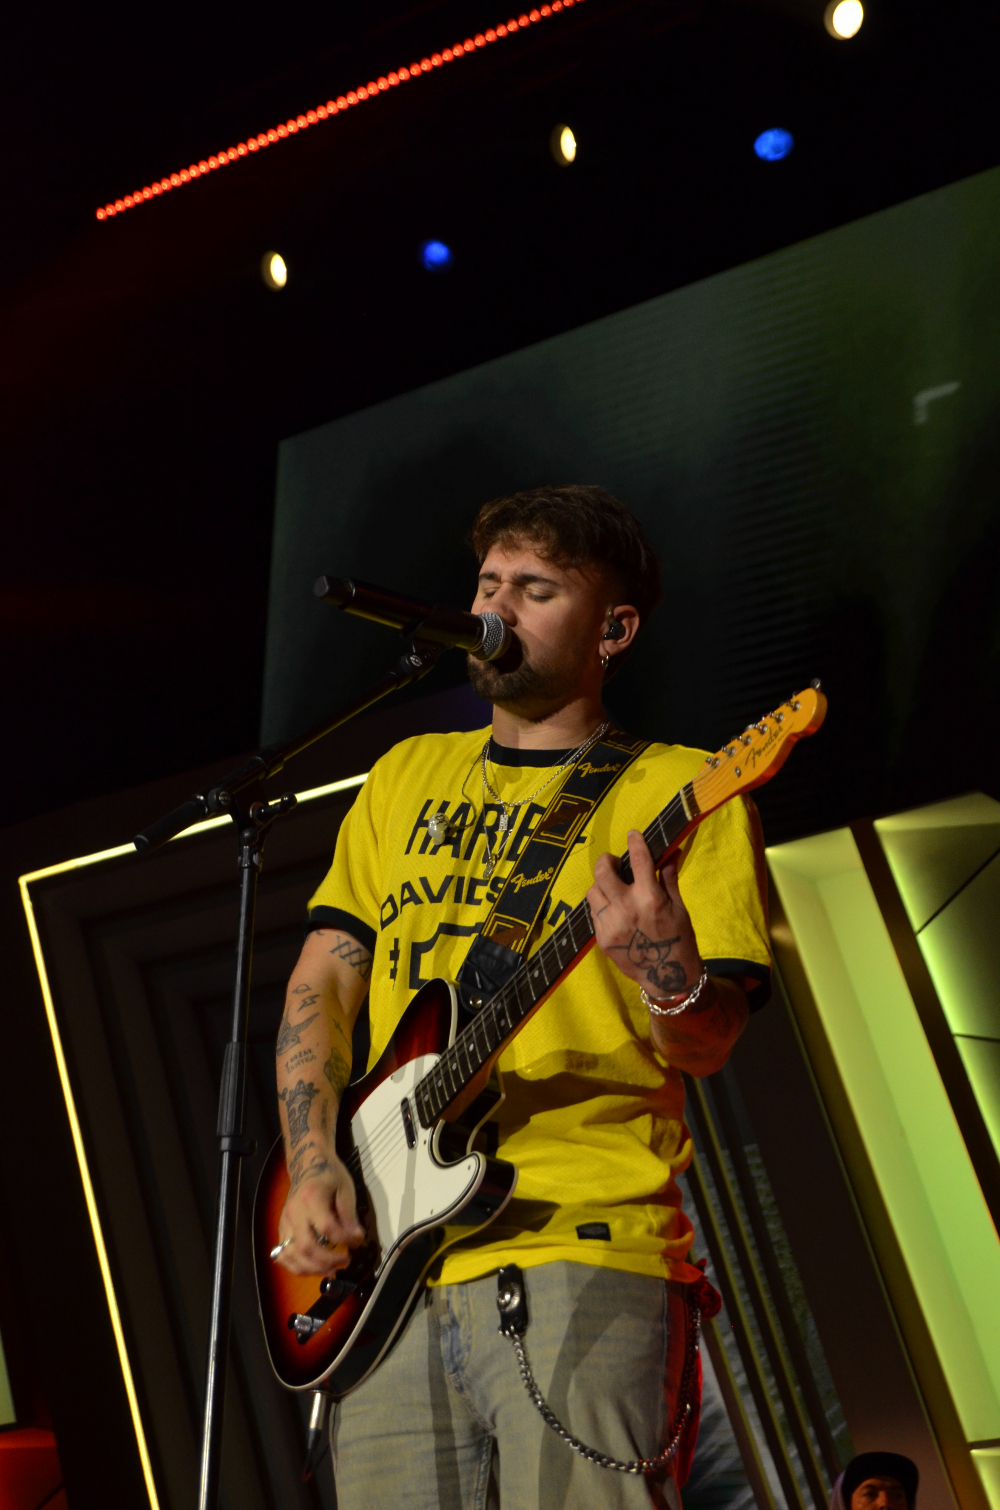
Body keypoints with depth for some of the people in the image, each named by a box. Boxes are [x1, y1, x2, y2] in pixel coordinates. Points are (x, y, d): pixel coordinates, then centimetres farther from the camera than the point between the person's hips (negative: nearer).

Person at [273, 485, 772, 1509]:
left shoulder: (678, 790, 3)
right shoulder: (405, 776, 19)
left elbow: (706, 1048, -4)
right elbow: (322, 982, 15)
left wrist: (670, 975, -27)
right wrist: (313, 1165, 1)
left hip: (580, 1249, -4)